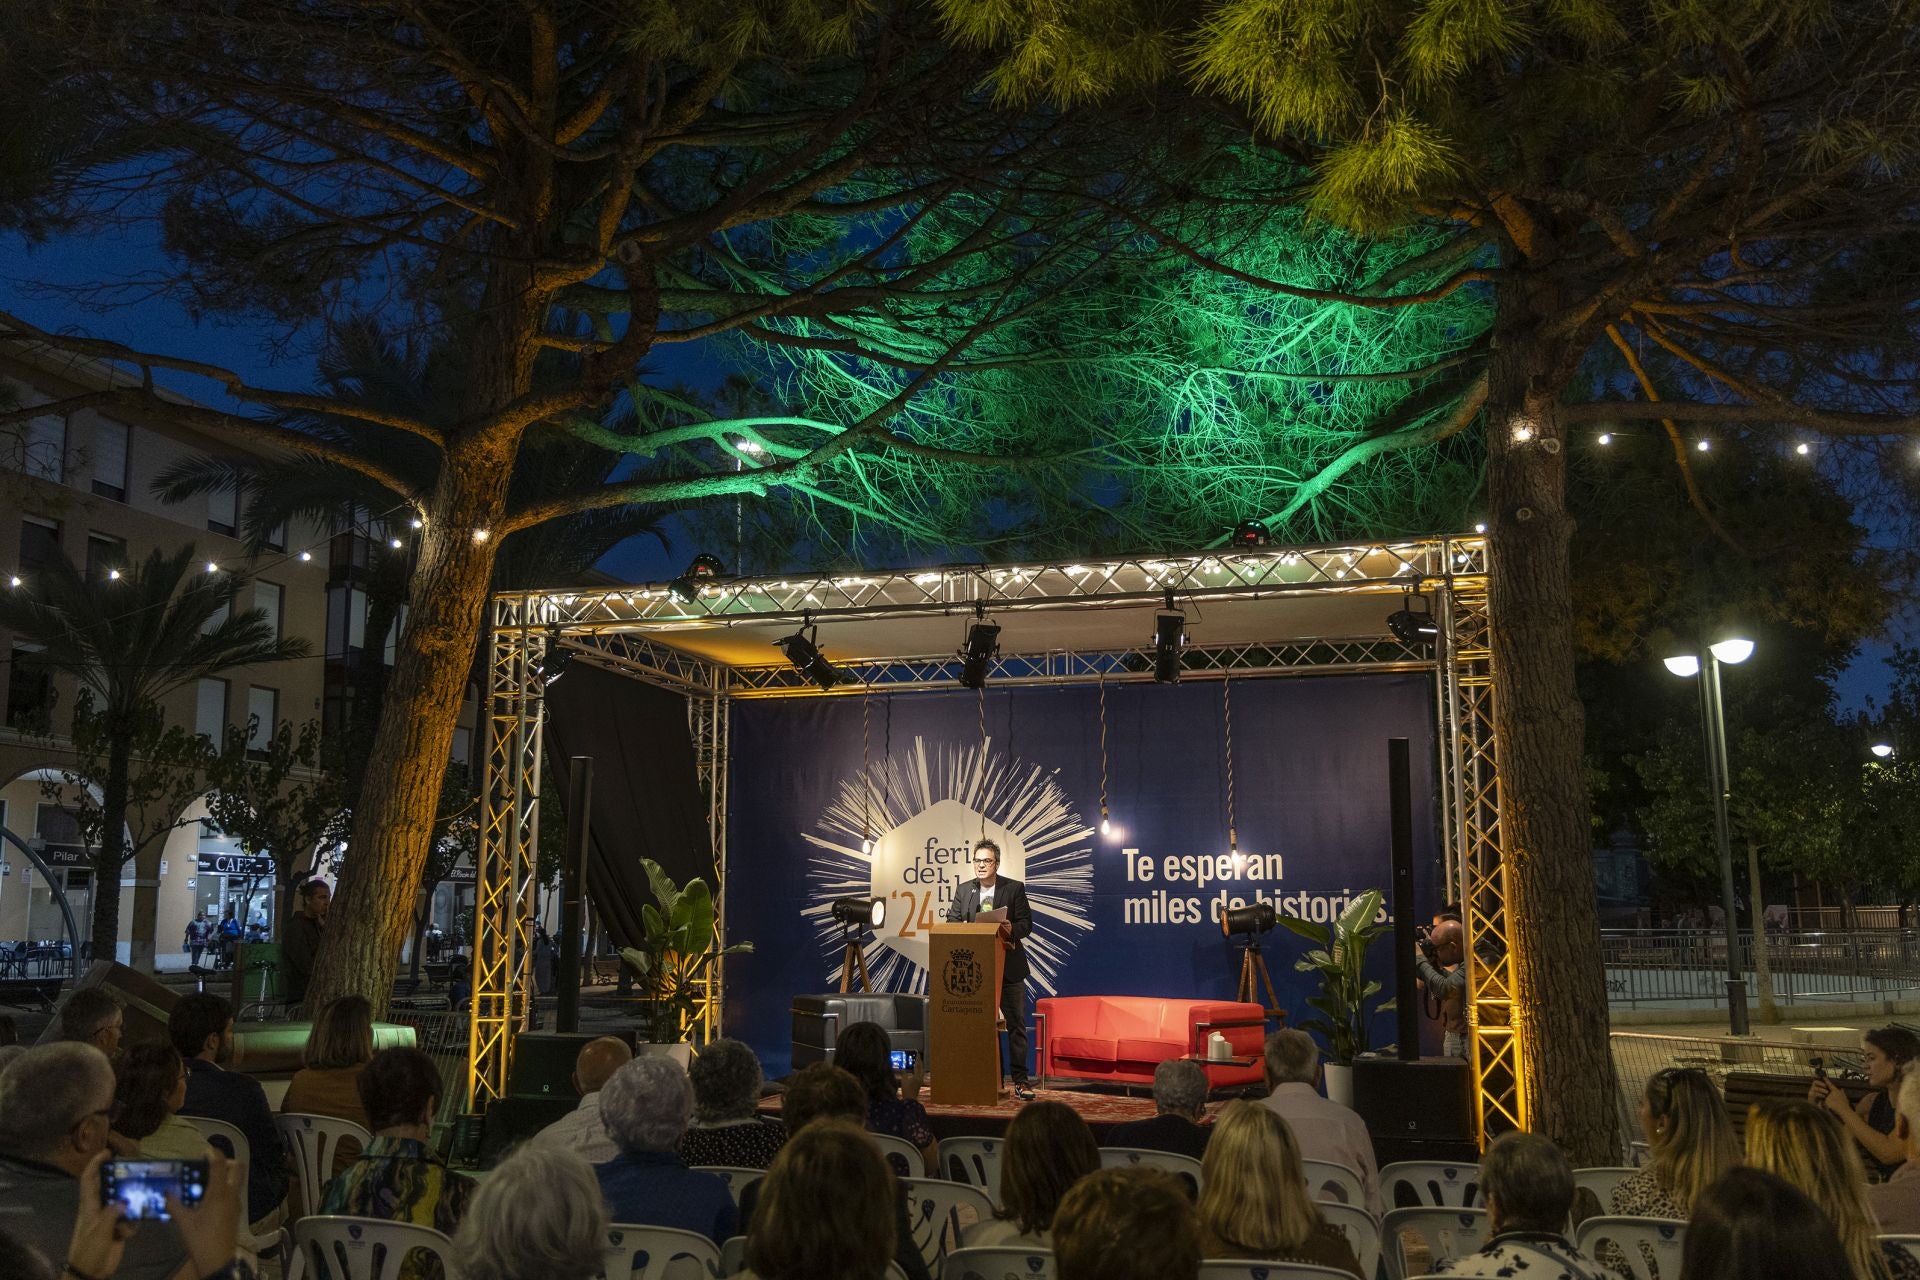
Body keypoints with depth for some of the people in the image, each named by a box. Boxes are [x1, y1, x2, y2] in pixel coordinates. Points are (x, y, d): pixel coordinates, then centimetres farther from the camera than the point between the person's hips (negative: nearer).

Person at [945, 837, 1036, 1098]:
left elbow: (1026, 923, -4)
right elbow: (951, 922, 7)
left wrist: (1012, 929, -24)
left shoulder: (1014, 888, -1)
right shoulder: (963, 890, 9)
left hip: (1009, 966, -3)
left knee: (1016, 1023, -2)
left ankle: (1019, 1080, 1)